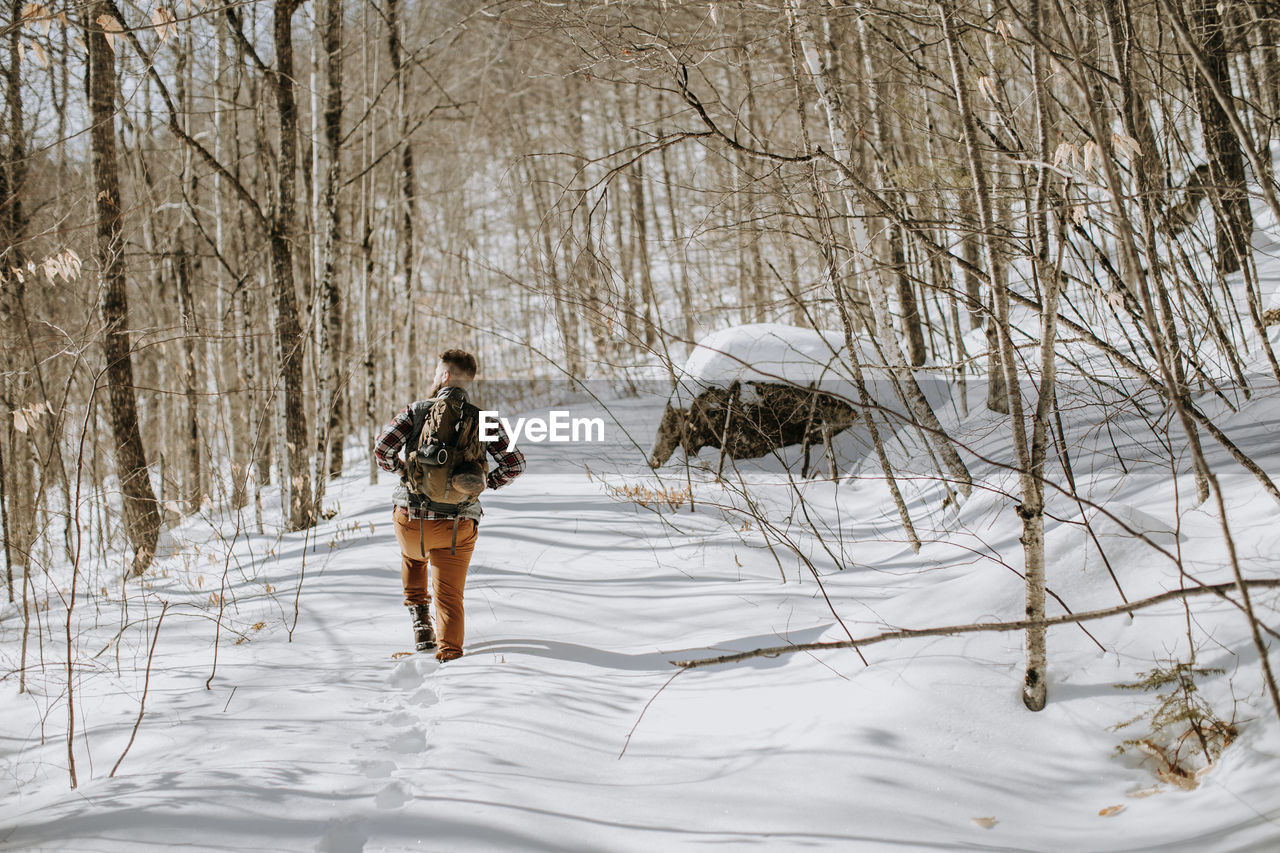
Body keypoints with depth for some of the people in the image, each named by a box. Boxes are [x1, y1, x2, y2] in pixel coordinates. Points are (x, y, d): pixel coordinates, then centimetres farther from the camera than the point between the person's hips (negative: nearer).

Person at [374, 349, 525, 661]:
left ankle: (420, 618, 28)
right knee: (449, 596, 11)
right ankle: (449, 653, 3)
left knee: (413, 558, 35)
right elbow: (515, 463, -4)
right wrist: (486, 482, 13)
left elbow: (382, 448, -12)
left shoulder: (416, 410, -4)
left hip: (410, 518, 1)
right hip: (457, 526, 0)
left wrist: (399, 470, 9)